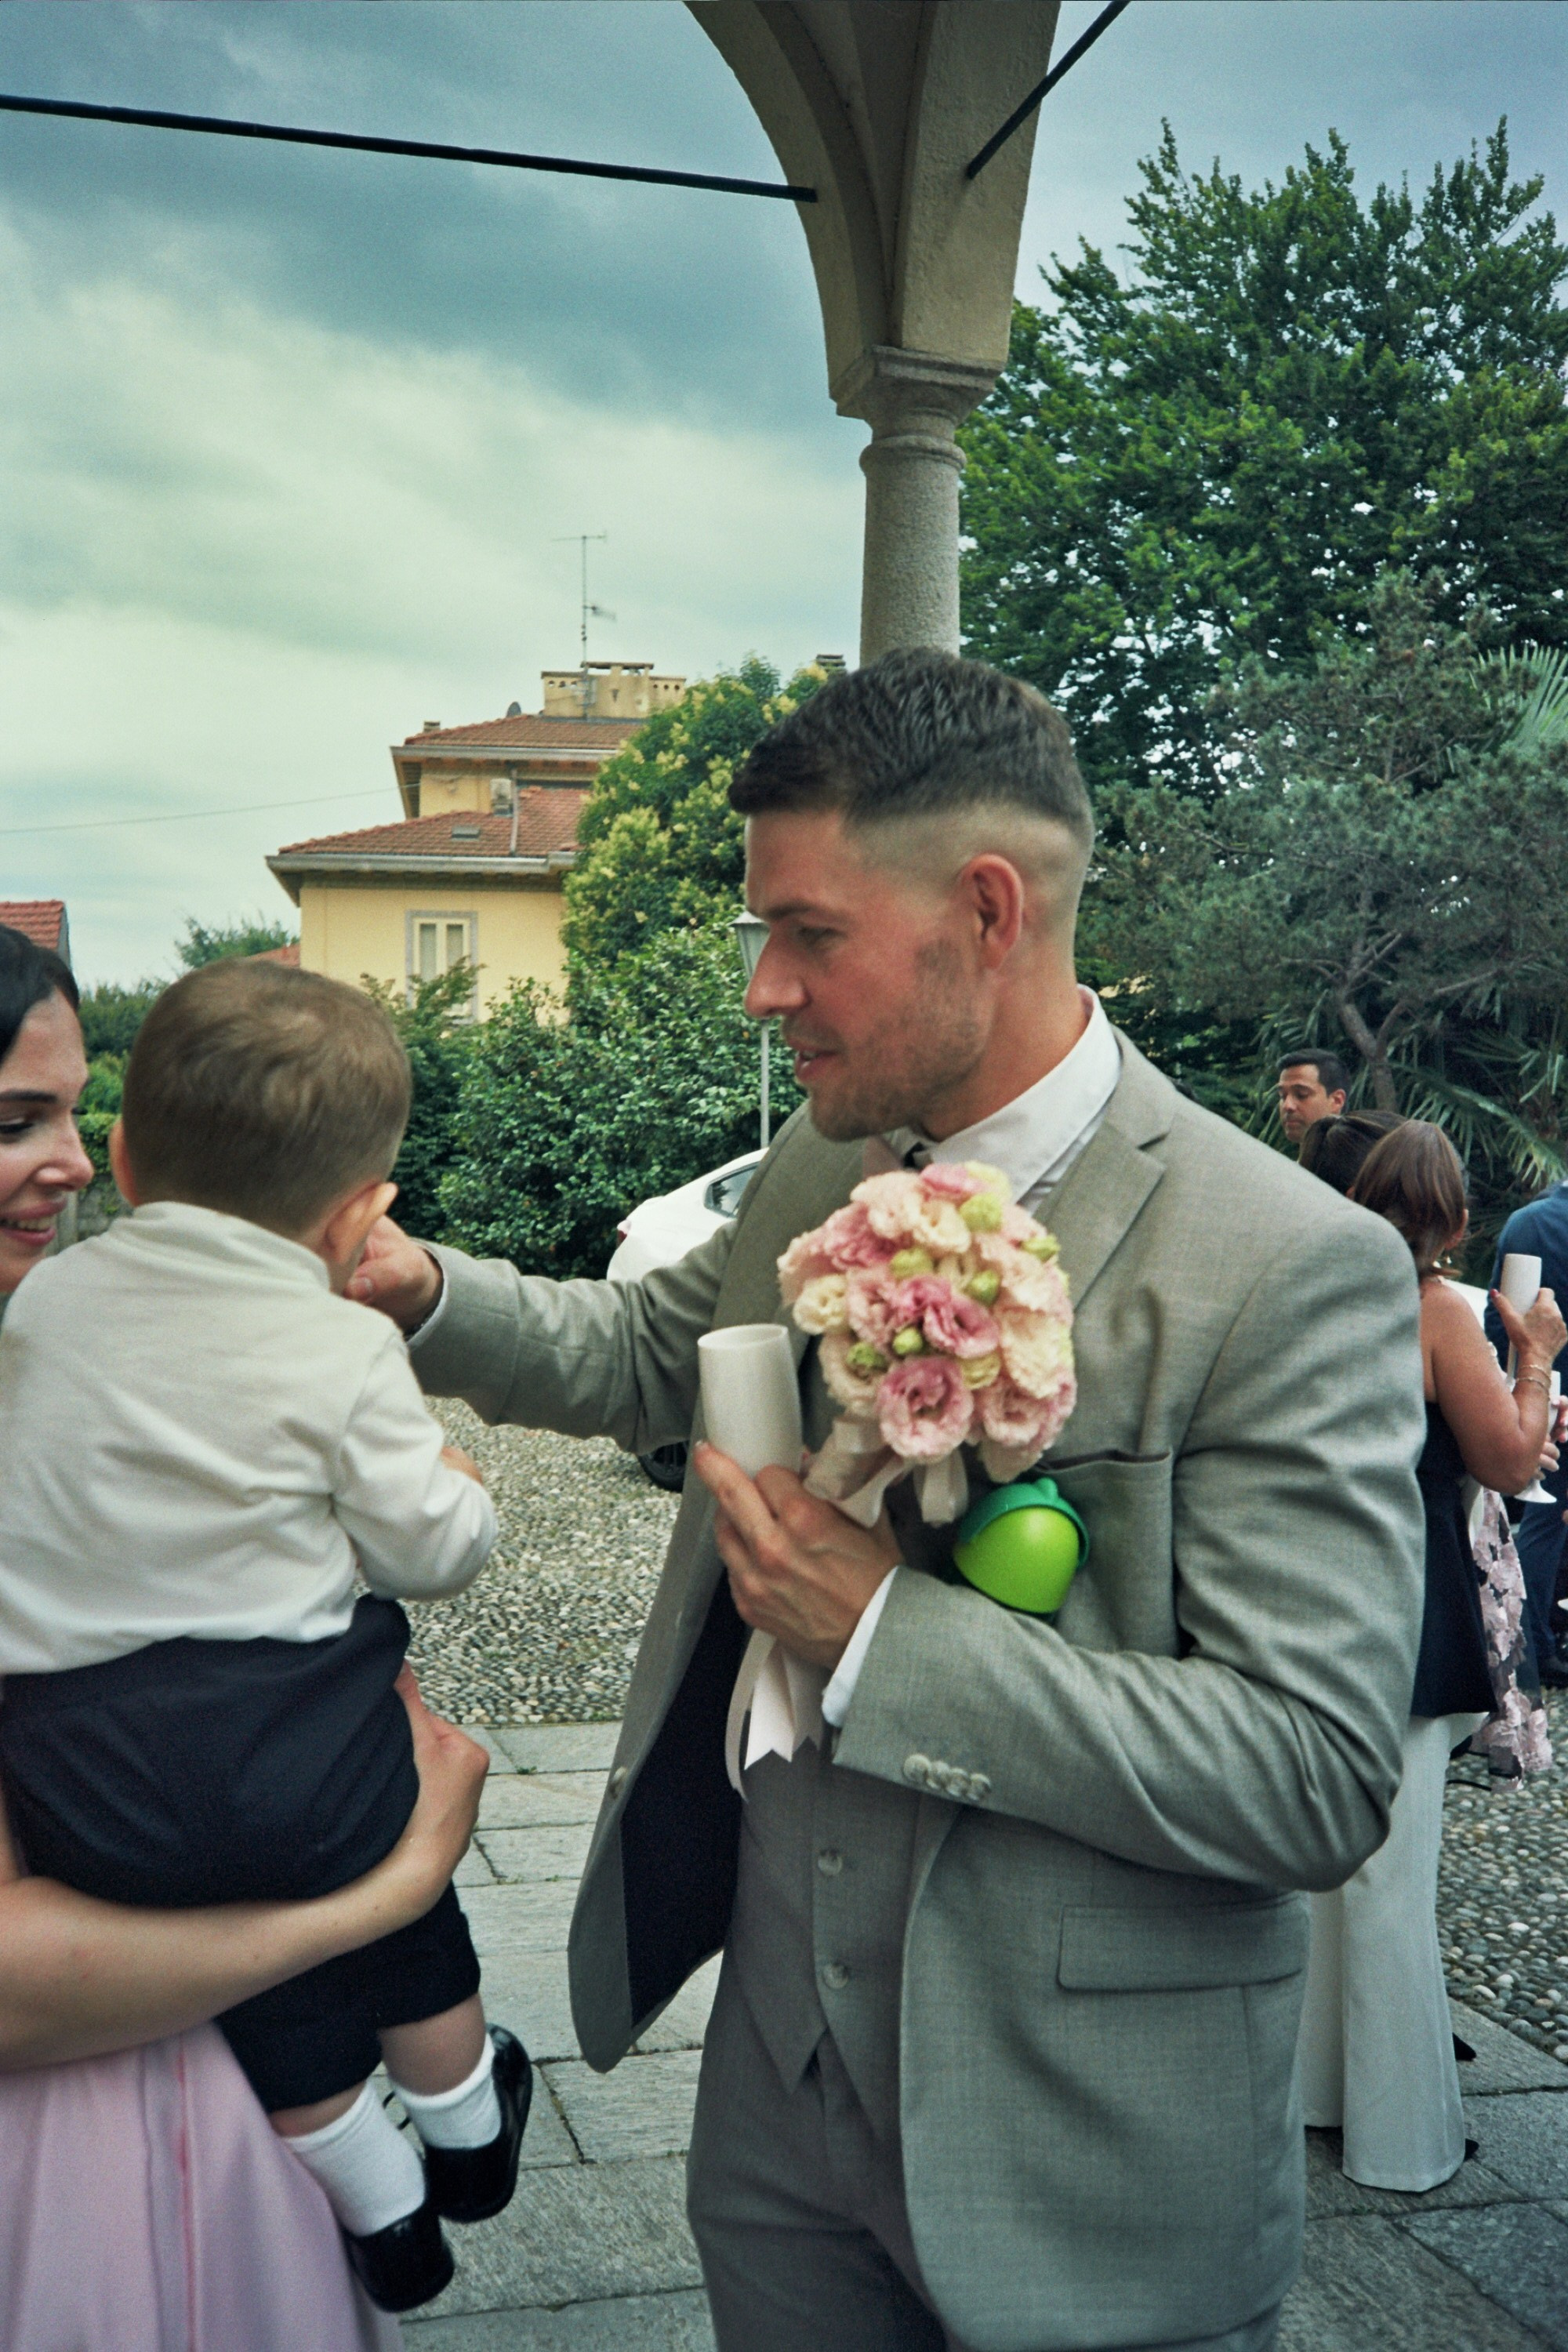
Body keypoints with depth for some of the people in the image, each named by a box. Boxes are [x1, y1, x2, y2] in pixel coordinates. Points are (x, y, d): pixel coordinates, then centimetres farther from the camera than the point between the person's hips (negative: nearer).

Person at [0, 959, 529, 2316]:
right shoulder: (345, 1353, -14)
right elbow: (434, 1549, -9)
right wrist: (456, 1485, 13)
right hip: (293, 1753, -3)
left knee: (277, 2003, 23)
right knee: (409, 1938, 27)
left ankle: (387, 2223, 45)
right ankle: (468, 2140, 52)